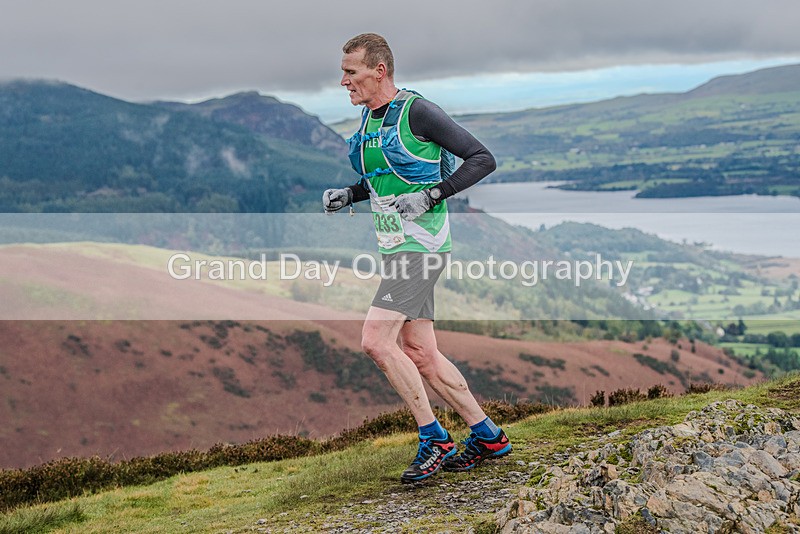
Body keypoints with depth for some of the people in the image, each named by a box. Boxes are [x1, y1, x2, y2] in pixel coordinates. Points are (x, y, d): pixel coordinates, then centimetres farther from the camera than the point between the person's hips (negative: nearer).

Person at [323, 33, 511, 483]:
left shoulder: (417, 111, -13)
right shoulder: (368, 118, 13)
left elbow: (483, 159, -13)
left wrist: (430, 196, -22)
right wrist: (347, 195, 9)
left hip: (422, 246, -9)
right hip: (397, 247, 9)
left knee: (376, 340, -16)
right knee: (420, 354, 9)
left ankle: (435, 441, -5)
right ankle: (488, 436, 20)